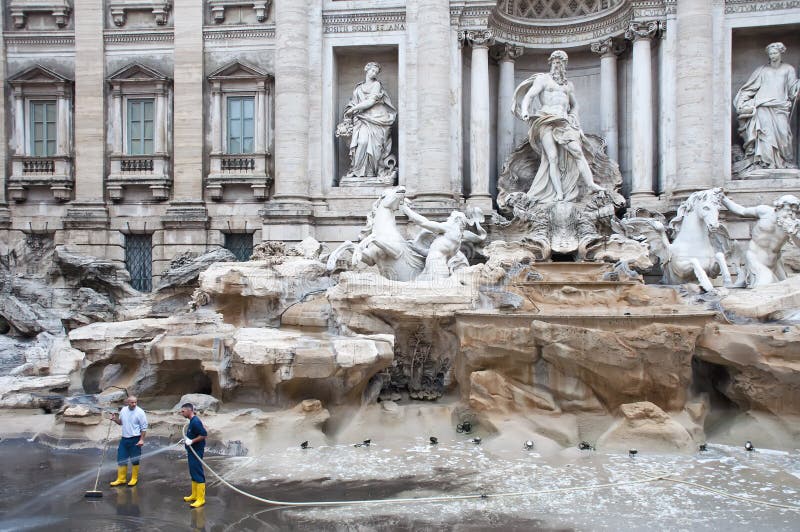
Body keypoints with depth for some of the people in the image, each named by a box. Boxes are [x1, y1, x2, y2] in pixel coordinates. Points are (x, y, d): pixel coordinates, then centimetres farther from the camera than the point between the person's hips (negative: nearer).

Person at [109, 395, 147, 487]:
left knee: (134, 460, 5)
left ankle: (134, 479, 19)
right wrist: (115, 419, -1)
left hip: (135, 439, -5)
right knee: (121, 459, 9)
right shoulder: (123, 410, 4)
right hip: (124, 438, 5)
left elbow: (144, 427, -10)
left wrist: (141, 439, -15)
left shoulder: (140, 412, -12)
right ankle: (121, 479, 22)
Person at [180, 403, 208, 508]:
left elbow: (204, 435, -25)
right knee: (193, 473, 17)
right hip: (192, 451, 10)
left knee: (198, 474, -6)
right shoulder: (192, 421, 12)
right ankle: (194, 495, 28)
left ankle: (200, 499, -2)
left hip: (196, 452, -10)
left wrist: (191, 441, -24)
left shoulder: (195, 421, -20)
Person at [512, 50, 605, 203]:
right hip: (546, 120, -4)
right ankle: (559, 193, -20)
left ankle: (590, 184, -23)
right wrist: (525, 111, -22)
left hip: (563, 122, 4)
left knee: (577, 150, -18)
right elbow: (529, 96, -3)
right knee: (553, 157, -16)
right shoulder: (543, 79, 11)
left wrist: (573, 118, 16)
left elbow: (575, 105, 36)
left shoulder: (569, 84, 25)